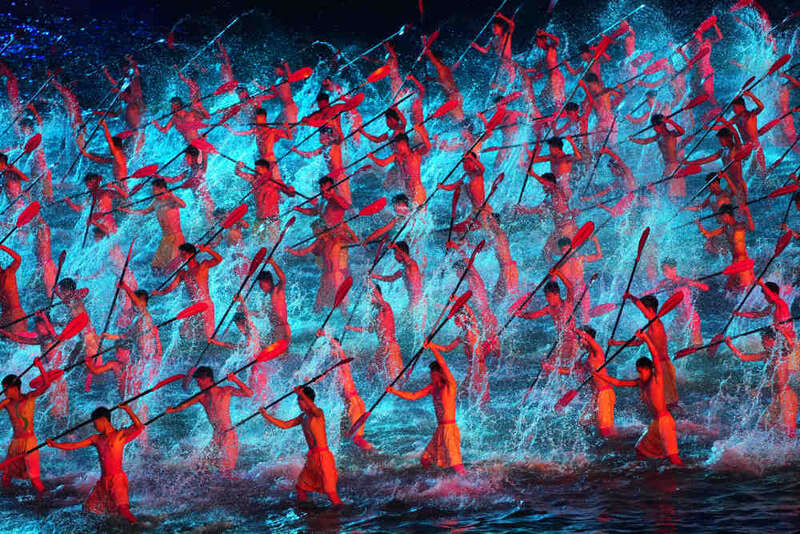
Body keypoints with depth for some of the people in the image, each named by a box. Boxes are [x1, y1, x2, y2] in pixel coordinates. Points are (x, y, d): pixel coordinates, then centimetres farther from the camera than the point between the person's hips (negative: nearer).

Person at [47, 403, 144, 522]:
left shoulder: (120, 435, -4)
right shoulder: (96, 439, 13)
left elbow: (139, 427, -19)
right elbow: (73, 446, 16)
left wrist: (128, 410, -26)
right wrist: (55, 444, 9)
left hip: (117, 478, -7)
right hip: (103, 481, 8)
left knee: (123, 510, -24)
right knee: (90, 508, 14)